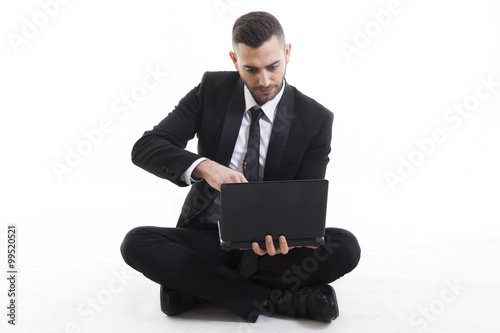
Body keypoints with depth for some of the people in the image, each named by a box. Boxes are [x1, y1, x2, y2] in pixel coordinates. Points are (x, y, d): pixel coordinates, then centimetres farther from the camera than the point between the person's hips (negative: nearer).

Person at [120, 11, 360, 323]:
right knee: (137, 242, -26)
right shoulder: (211, 90, -5)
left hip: (269, 247, -1)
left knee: (346, 247, -27)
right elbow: (145, 148, -14)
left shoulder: (316, 119, -8)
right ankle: (274, 299, -26)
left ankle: (198, 286, -22)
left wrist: (280, 230, -33)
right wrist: (204, 167, -33)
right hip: (207, 237, 1)